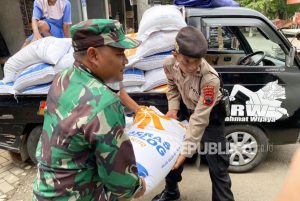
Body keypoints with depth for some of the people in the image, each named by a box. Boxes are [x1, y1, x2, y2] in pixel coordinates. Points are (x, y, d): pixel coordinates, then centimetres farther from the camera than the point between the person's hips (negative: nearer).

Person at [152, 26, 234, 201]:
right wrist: (173, 109, -13)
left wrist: (187, 151, -33)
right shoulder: (169, 64, -23)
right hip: (186, 110, 5)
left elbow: (199, 119, -34)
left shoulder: (210, 79, -38)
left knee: (217, 165, -3)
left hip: (210, 115, -5)